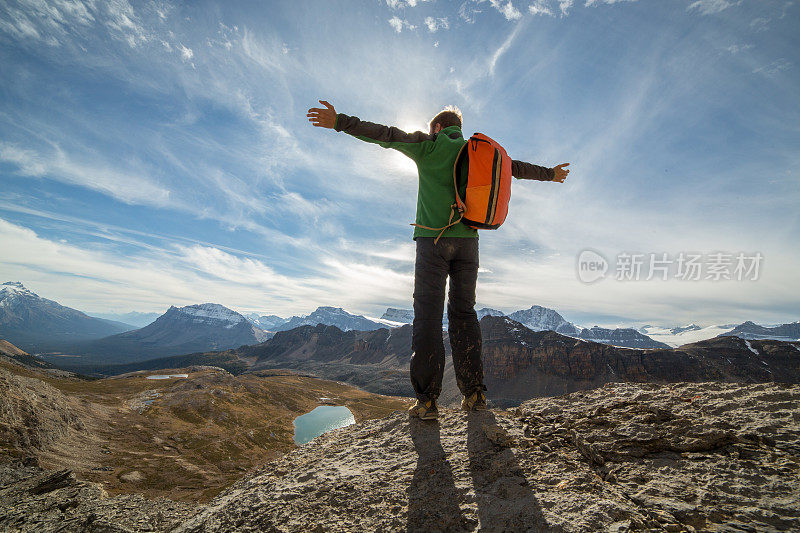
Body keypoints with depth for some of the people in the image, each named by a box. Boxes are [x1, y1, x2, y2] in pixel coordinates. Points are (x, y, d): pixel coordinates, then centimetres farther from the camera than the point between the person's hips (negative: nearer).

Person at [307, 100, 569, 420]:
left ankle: (427, 400, -6)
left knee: (428, 315, -5)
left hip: (433, 239, -4)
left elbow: (385, 135, -2)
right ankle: (474, 393, 6)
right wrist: (550, 174, 49)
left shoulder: (429, 145, 7)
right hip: (467, 241, 5)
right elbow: (517, 167, 32)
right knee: (463, 313, 8)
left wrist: (340, 122, -2)